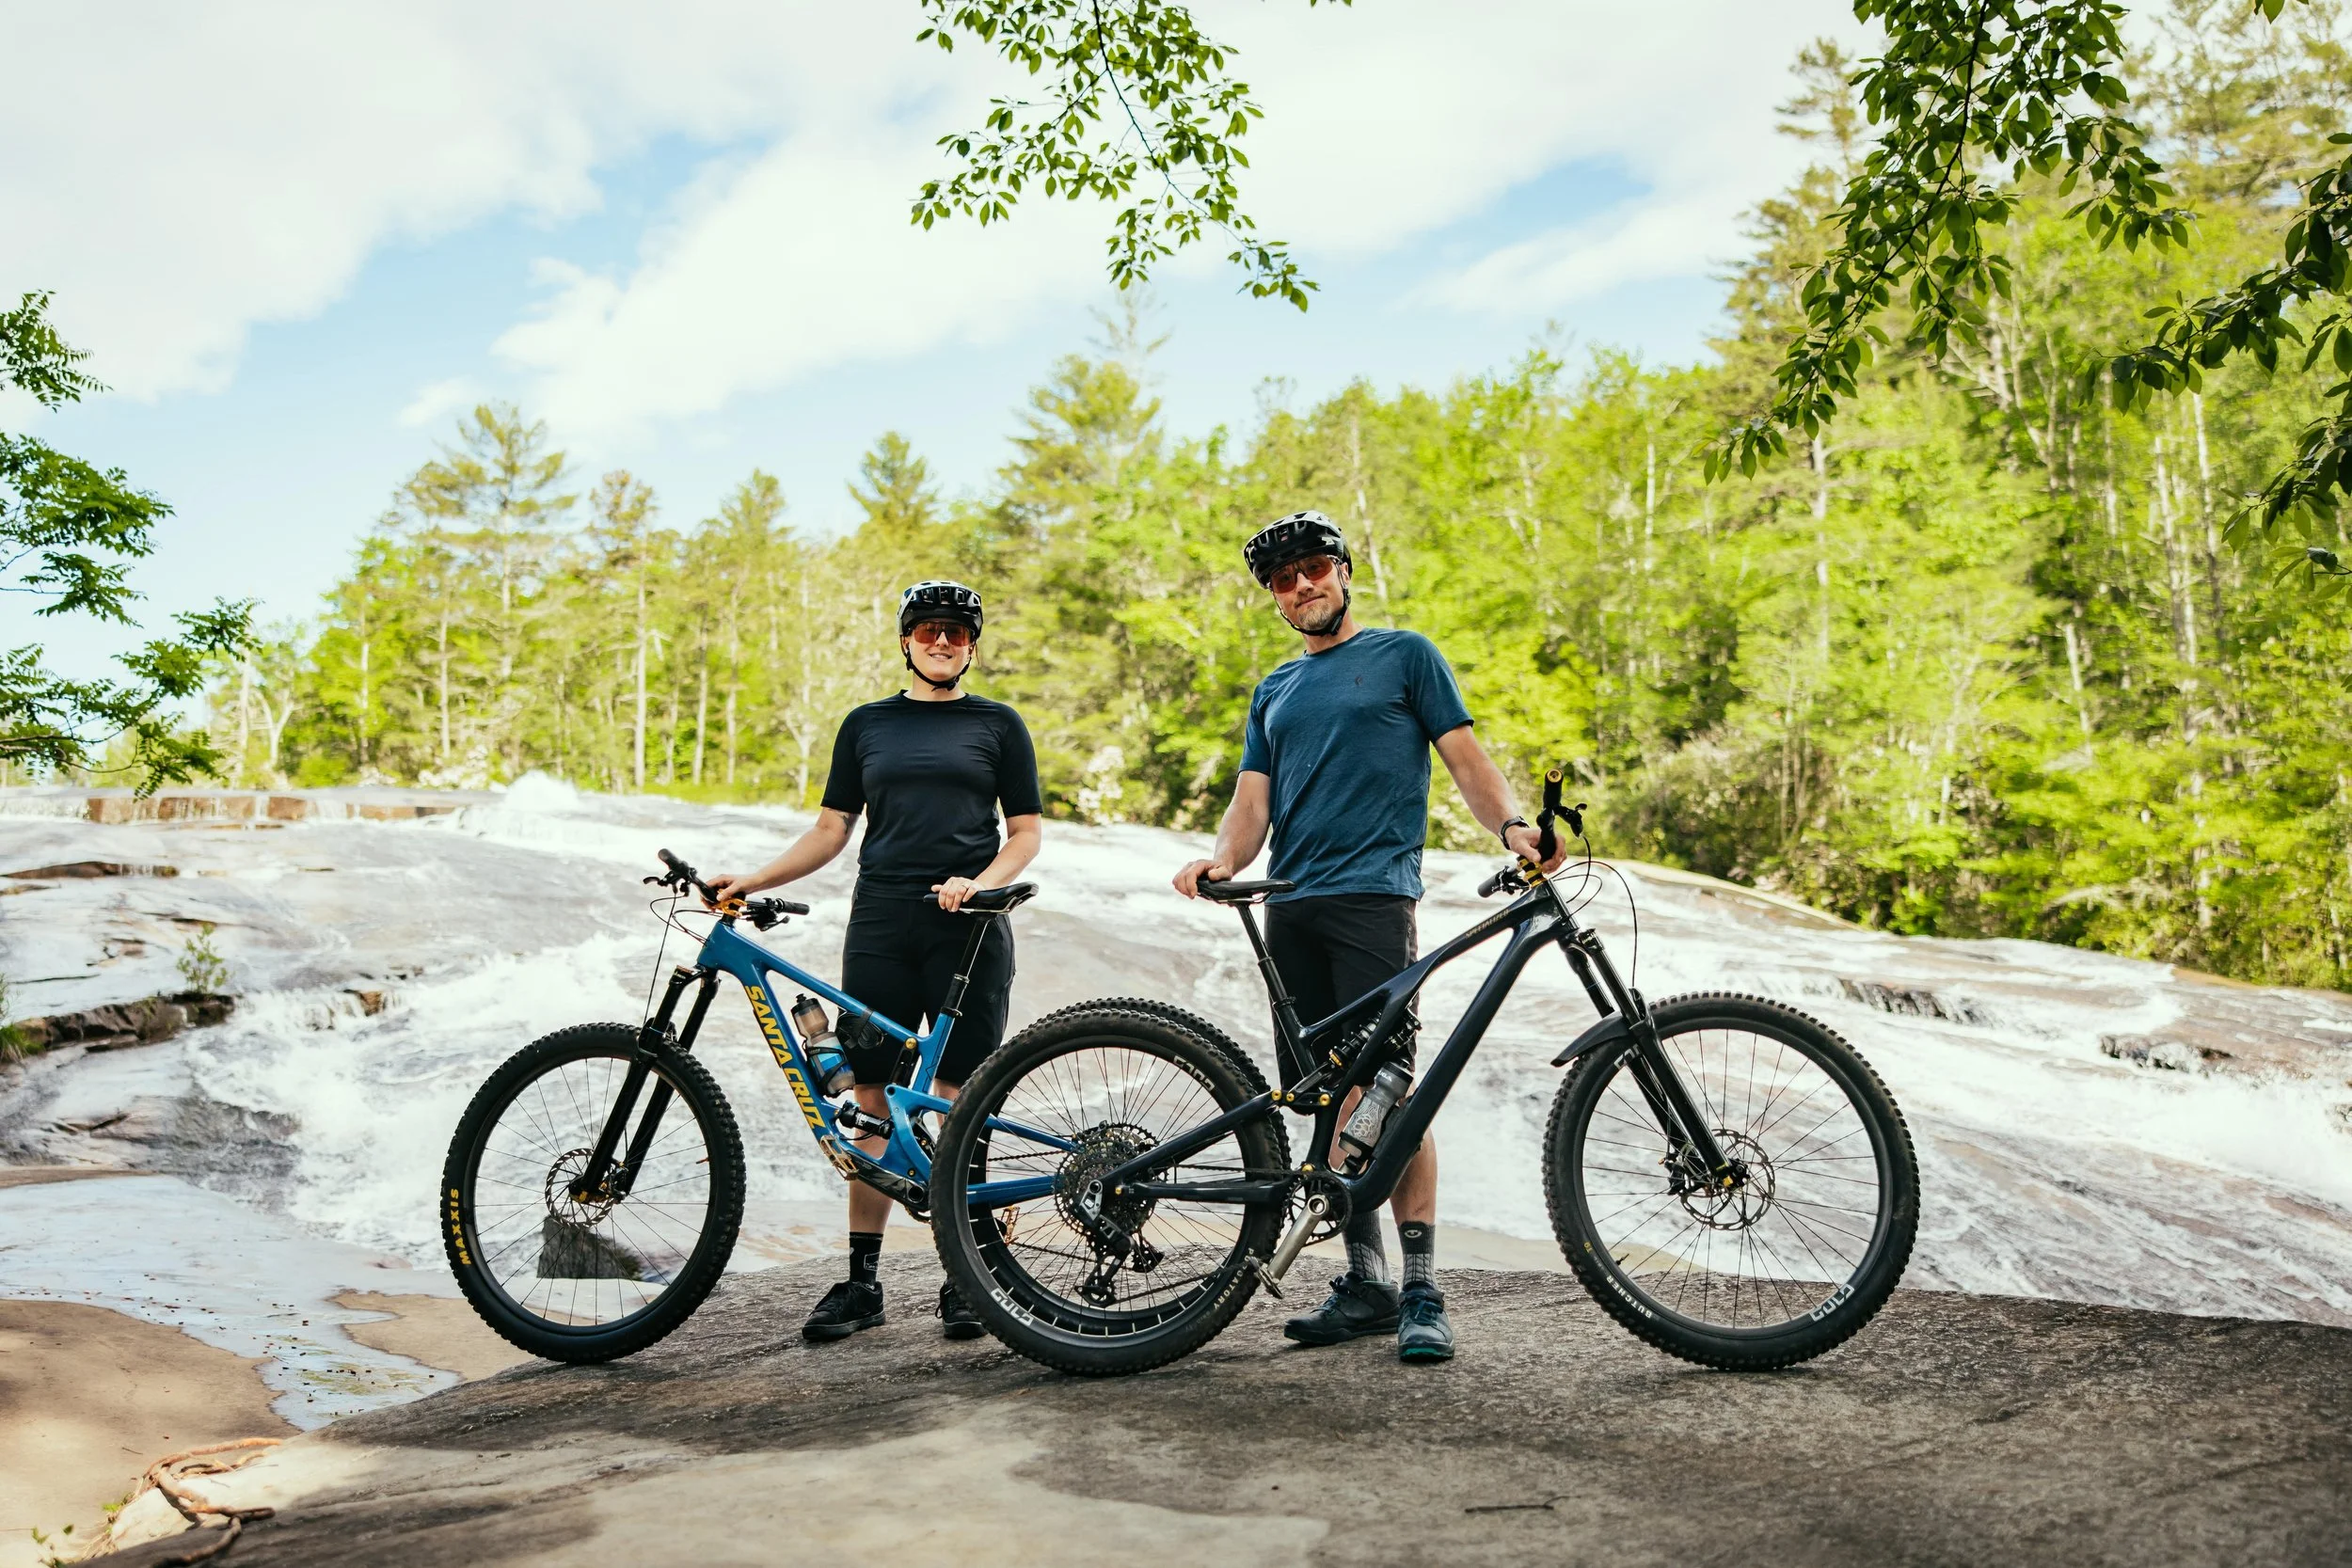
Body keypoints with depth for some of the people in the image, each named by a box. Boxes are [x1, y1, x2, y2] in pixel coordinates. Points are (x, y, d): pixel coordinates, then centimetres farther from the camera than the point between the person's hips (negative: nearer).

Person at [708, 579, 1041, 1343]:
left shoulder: (998, 724, 9)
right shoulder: (866, 725, 16)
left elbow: (1025, 831, 6)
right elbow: (832, 829, 15)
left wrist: (979, 884, -13)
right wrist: (752, 880, 2)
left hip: (968, 932, -2)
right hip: (880, 927, 2)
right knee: (873, 1100, 3)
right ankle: (861, 1280, 11)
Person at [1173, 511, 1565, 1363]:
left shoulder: (1405, 654, 9)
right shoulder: (1273, 691, 23)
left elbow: (1464, 757, 3)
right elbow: (1252, 800, 16)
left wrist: (1511, 825, -16)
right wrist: (1222, 859, -6)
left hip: (1372, 894, -5)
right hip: (1291, 907, 5)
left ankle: (1422, 1292, -7)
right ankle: (1365, 1281, 13)